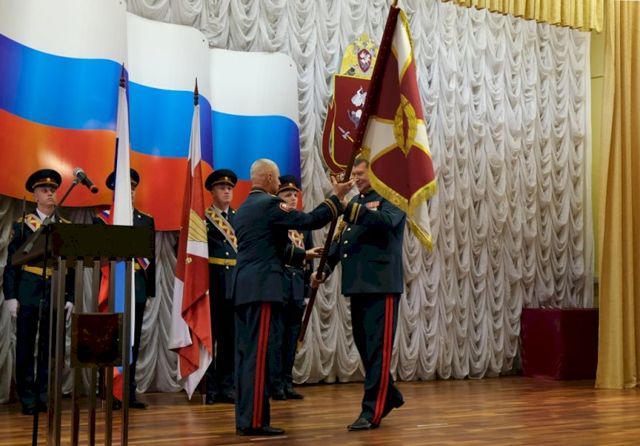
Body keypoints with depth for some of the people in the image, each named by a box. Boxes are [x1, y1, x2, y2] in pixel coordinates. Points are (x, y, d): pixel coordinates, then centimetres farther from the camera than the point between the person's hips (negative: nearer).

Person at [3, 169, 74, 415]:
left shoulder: (67, 227, 8)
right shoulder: (22, 224, 3)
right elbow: (11, 262, 1)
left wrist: (70, 298, 2)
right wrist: (10, 296, -5)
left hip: (56, 295, 2)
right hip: (28, 294, -2)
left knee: (51, 347, 4)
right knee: (26, 347, 2)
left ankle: (45, 396, 13)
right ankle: (28, 399, 9)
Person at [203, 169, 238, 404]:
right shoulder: (202, 217, 1)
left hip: (235, 284, 4)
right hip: (212, 283, -4)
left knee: (230, 336, 6)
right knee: (209, 334, 1)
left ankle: (226, 387, 13)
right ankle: (209, 387, 9)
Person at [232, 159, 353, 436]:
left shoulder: (243, 209, 20)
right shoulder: (269, 203, -7)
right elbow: (310, 220, -12)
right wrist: (336, 197, -3)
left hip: (243, 287, 9)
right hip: (261, 287, -9)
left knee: (245, 353, 8)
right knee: (257, 354, -9)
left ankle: (244, 419, 11)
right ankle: (254, 421, -8)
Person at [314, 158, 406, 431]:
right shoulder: (354, 202, 20)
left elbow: (386, 221, -23)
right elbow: (340, 240, 18)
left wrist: (349, 207, -31)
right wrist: (323, 269, 5)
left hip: (382, 284, -8)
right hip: (357, 285, 8)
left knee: (378, 347, -7)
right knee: (363, 345, 13)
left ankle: (372, 411, -6)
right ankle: (389, 396, 29)